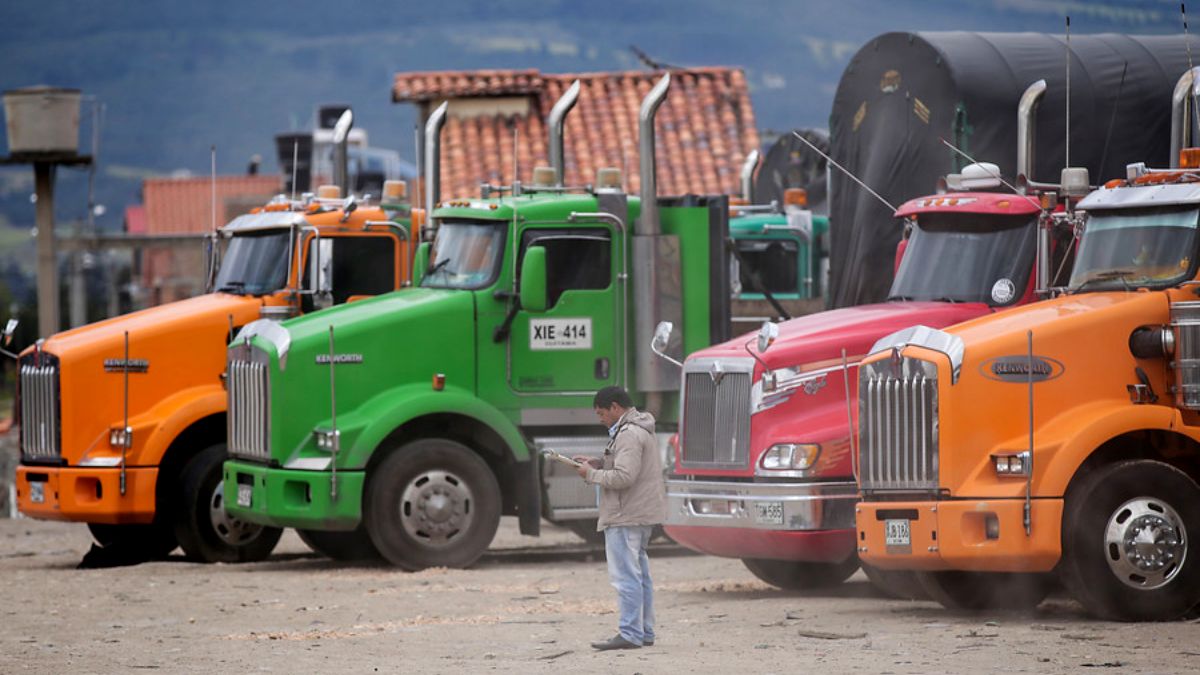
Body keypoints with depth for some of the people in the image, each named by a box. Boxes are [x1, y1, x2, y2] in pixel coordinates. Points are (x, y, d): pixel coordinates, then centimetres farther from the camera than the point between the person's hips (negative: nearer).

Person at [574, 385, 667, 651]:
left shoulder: (629, 435, -17)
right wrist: (600, 463, 12)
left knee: (626, 576, -9)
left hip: (626, 517, -11)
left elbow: (624, 477, -24)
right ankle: (645, 632, 20)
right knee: (639, 574, 15)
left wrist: (592, 474, -11)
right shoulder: (641, 429, 17)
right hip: (642, 515, 11)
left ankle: (630, 634, -10)